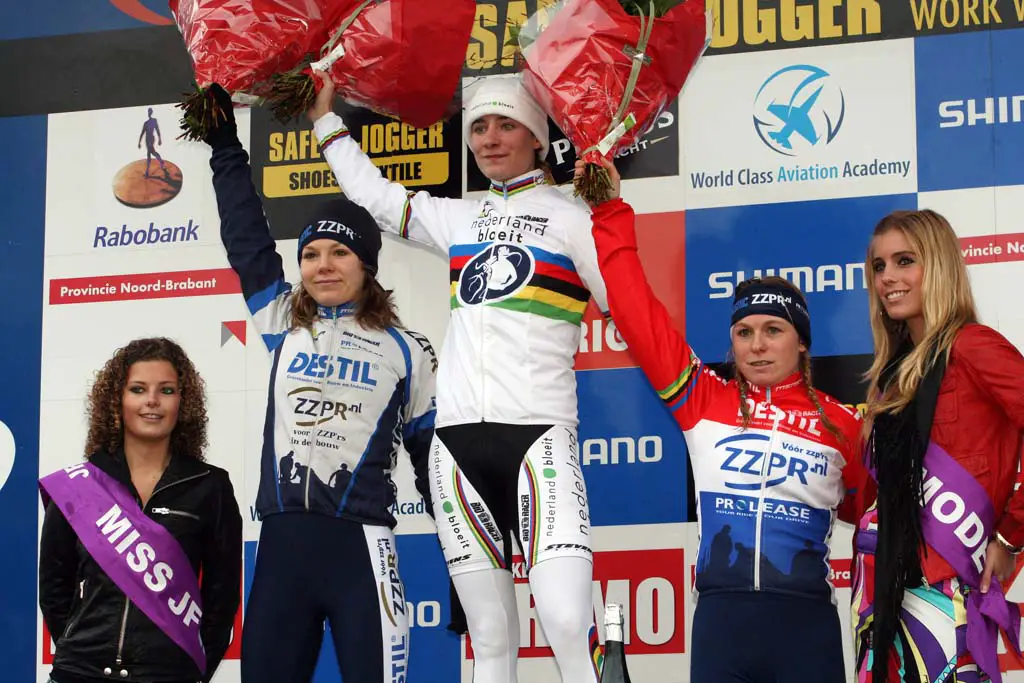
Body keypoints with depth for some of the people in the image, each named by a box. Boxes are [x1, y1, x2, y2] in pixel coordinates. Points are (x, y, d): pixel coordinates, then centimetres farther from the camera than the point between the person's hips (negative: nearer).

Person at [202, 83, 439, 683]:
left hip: (361, 547, -3)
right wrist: (226, 142, 16)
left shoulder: (407, 351, 7)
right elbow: (247, 239, 16)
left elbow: (433, 455, 11)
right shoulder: (283, 323, 12)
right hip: (281, 544, 3)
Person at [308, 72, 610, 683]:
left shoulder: (571, 217, 5)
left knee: (568, 623, -20)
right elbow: (374, 193, 31)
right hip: (460, 436, 5)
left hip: (540, 433, -4)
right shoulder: (458, 219, 19)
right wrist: (325, 118, 33)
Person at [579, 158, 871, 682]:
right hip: (720, 621, 1)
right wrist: (610, 214, 6)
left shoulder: (844, 424, 6)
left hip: (806, 626, 0)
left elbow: (873, 511, 20)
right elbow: (639, 313, 5)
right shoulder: (701, 399, 7)